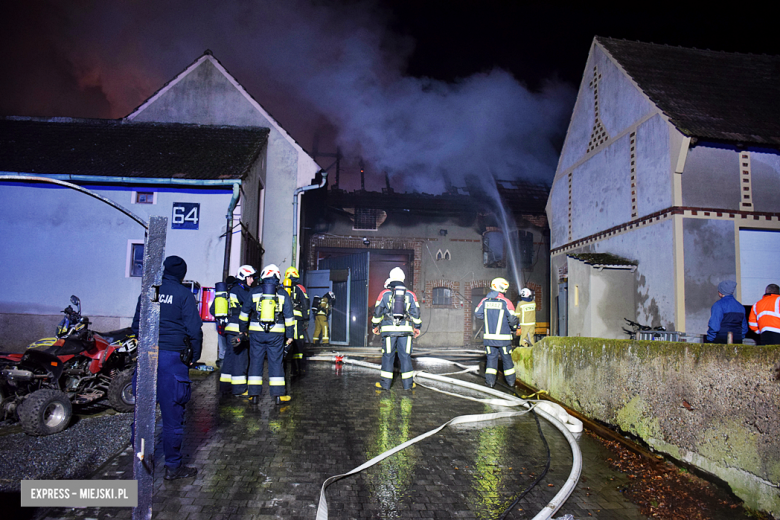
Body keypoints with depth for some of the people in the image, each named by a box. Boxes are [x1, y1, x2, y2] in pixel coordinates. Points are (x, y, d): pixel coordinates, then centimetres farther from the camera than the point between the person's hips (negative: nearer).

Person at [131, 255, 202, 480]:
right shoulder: (184, 294, -4)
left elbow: (136, 325, 17)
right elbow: (194, 329, -7)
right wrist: (194, 356, 4)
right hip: (173, 358, -5)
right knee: (172, 412, 2)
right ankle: (173, 466, 9)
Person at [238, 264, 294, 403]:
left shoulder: (254, 292, 2)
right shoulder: (283, 294, 1)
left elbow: (244, 312, 7)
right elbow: (289, 316, 2)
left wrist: (242, 329, 19)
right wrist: (289, 335, 7)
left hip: (256, 333, 0)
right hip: (276, 334, 0)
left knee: (255, 361, 8)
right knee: (276, 362, 5)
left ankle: (254, 393, 10)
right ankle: (278, 394, 5)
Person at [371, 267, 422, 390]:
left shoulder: (384, 293, 1)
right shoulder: (410, 295, 6)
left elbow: (377, 311, 3)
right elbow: (416, 312, 7)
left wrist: (375, 325, 15)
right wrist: (417, 327, 16)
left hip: (389, 329, -1)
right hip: (406, 329, 1)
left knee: (388, 355, 5)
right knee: (405, 356, 6)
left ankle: (385, 383, 9)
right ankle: (408, 383, 10)